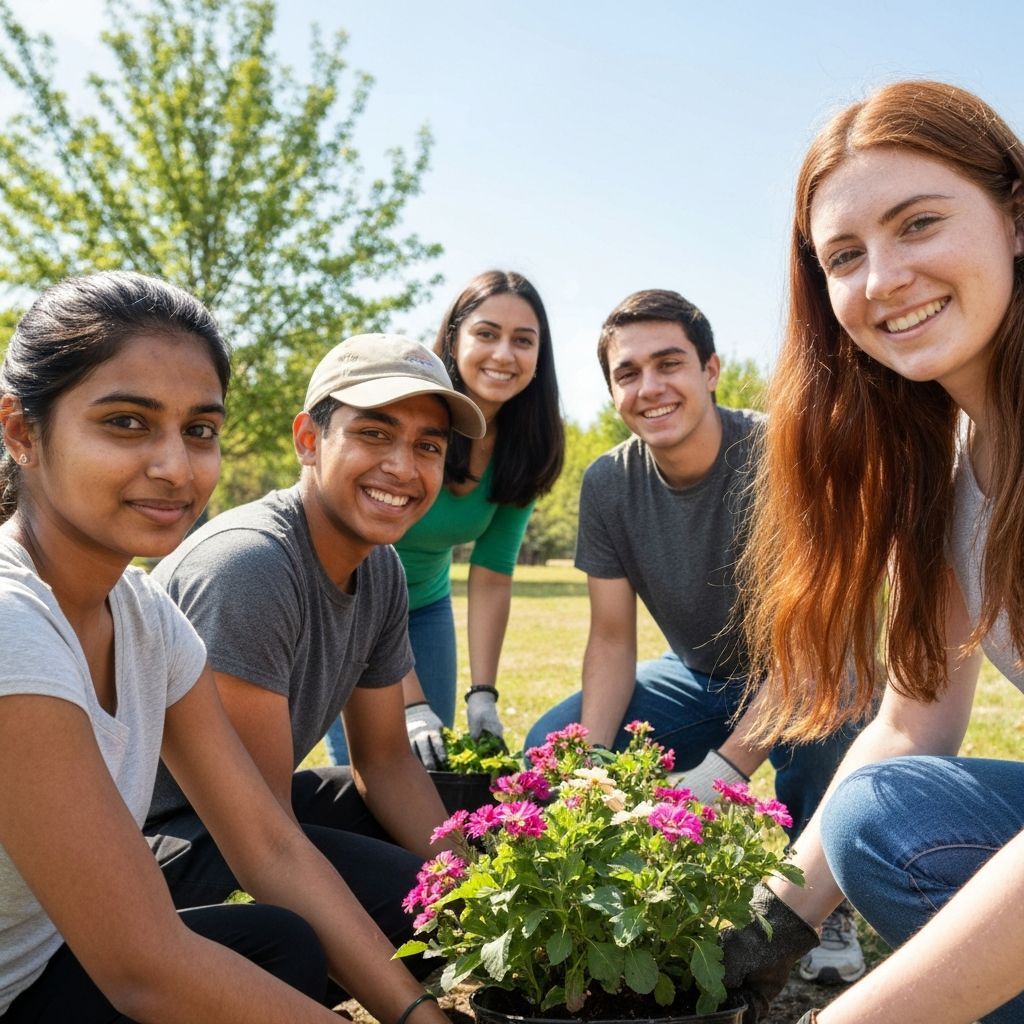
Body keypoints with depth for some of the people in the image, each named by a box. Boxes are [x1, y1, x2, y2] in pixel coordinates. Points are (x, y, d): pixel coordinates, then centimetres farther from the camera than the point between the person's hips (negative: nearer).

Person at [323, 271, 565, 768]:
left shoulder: (523, 448, -13)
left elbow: (491, 577, -11)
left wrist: (483, 694, -19)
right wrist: (412, 704, -34)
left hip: (425, 603, 5)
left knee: (440, 763, 3)